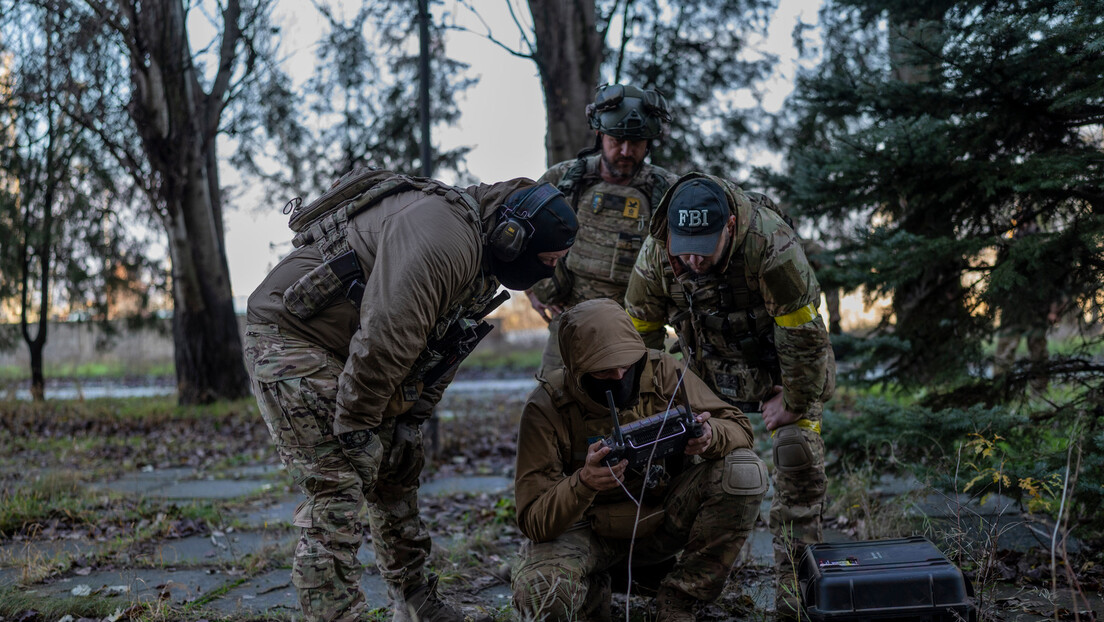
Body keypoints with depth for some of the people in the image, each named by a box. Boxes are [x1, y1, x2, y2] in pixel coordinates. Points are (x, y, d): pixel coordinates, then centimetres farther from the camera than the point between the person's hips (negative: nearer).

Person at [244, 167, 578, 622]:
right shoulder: (444, 237, -29)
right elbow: (383, 340, -32)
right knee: (336, 487, -15)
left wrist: (409, 420, 8)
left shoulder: (482, 266, 6)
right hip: (289, 335, -10)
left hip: (350, 354, 10)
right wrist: (354, 427, -23)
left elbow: (441, 347, 13)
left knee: (396, 474, 14)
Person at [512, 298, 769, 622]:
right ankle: (593, 593, 6)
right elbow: (533, 521, -23)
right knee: (539, 592, -34)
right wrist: (583, 484, -44)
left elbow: (739, 428, -7)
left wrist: (710, 436, -33)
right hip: (590, 530, -3)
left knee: (745, 470, -21)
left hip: (665, 517, 3)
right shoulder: (545, 408, -21)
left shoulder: (664, 372, -14)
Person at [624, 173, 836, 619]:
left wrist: (795, 403, -16)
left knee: (797, 456, -13)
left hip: (784, 365, -3)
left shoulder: (771, 243, -35)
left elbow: (803, 334, -26)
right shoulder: (655, 253, -21)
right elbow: (639, 332, -5)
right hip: (711, 368, 3)